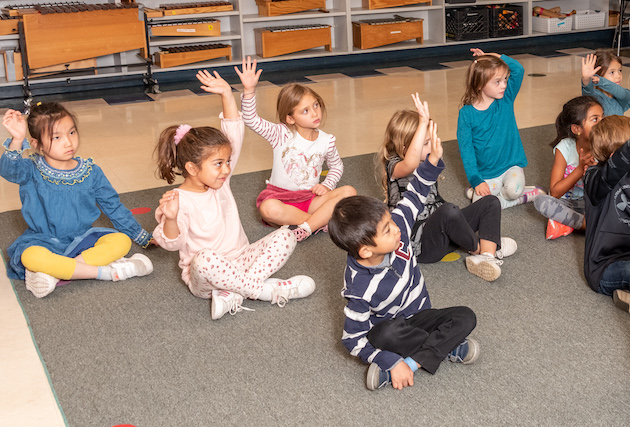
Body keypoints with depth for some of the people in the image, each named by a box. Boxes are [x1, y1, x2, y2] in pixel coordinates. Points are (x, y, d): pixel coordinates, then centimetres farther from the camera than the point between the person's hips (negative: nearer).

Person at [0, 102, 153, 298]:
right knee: (30, 257, -37)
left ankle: (55, 272, -29)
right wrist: (17, 140, -51)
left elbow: (114, 207, 10)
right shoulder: (31, 171, -7)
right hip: (43, 241, -3)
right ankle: (109, 271, -28)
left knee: (121, 241, -24)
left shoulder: (90, 172, 1)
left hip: (81, 239, 3)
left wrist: (143, 238, 13)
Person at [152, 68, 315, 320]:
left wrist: (227, 94, -6)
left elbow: (234, 134, 1)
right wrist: (171, 219, -43)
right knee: (205, 260, -42)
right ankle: (263, 289, -23)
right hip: (204, 279, -6)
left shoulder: (219, 181, 3)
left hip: (241, 262, 7)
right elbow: (172, 242, -22)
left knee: (285, 236, -12)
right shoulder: (179, 200, -14)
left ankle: (234, 294, -24)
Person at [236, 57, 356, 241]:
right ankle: (324, 221, -22)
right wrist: (249, 90, -39)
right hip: (280, 196, -3)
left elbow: (337, 166, 19)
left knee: (349, 192, -20)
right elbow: (252, 121, -24)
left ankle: (305, 228, -28)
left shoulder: (326, 141, 0)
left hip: (310, 197, 3)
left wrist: (327, 185, -1)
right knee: (268, 209, -38)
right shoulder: (281, 134, -10)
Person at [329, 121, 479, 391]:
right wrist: (391, 362, -31)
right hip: (390, 326, -6)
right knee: (385, 333, -39)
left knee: (466, 317, -16)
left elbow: (415, 195, -2)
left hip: (418, 316, 6)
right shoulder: (359, 288, -31)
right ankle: (447, 347, -17)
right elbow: (353, 339, -23)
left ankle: (411, 361, -21)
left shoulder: (397, 228, -17)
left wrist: (433, 160, -17)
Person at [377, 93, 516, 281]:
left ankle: (488, 255, -21)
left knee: (491, 202, 2)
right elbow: (410, 164, -42)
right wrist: (423, 122, -46)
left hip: (440, 226, 10)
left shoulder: (424, 163, 11)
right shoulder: (394, 167, -17)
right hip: (419, 242, -10)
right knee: (449, 211, -39)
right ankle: (478, 248, -9)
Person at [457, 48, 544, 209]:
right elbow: (466, 150, -7)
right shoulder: (466, 113, -8)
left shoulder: (506, 100, -2)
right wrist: (476, 180, -14)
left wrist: (494, 56, -12)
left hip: (511, 166, 0)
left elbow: (518, 69, -14)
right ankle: (523, 197, -4)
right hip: (486, 174, 0)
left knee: (514, 189, -31)